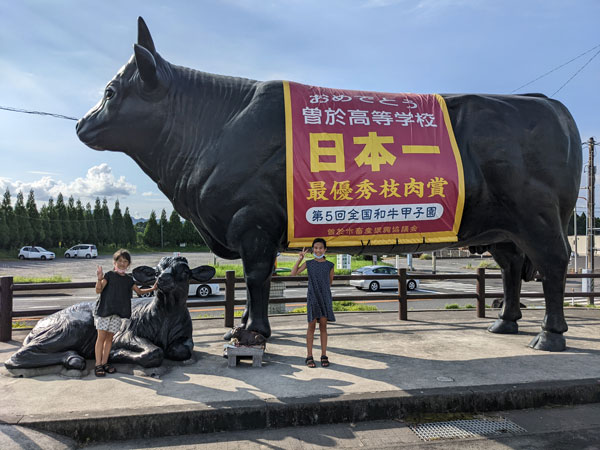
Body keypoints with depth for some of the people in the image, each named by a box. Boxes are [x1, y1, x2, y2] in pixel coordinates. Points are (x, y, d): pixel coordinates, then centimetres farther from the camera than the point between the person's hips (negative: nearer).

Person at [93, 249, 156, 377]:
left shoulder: (128, 279, 11)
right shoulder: (109, 275, -4)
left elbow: (139, 291, 21)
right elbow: (99, 290, -14)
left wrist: (152, 289, 11)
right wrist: (99, 279, -31)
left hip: (118, 313, 4)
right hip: (105, 309, -4)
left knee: (110, 337, 9)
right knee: (101, 337, -2)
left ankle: (104, 363, 18)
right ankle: (98, 365, 4)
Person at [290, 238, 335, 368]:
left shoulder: (329, 265, 3)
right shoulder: (309, 263, 3)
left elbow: (330, 282, 13)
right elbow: (293, 273, -3)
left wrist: (322, 290, 10)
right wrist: (300, 259, -7)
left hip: (325, 297, 1)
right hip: (312, 298, 0)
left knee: (323, 326, 4)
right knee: (311, 325, 0)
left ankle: (324, 356, 10)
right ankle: (309, 356, 6)